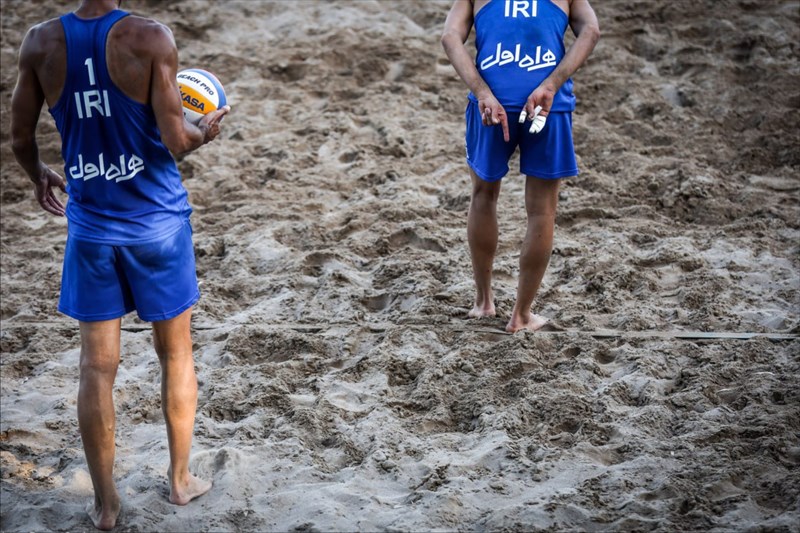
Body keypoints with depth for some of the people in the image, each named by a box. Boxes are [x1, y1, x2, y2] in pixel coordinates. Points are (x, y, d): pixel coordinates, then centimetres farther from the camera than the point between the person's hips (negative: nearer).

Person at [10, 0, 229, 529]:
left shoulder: (41, 43, -5)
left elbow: (21, 138, 3)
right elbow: (175, 140, -16)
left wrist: (39, 176, 24)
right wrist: (206, 130, 6)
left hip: (91, 226, 2)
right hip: (158, 222, -2)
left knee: (97, 365, 10)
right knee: (176, 355, 17)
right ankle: (181, 478, 30)